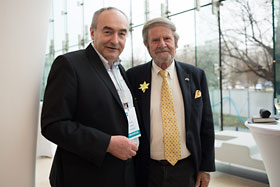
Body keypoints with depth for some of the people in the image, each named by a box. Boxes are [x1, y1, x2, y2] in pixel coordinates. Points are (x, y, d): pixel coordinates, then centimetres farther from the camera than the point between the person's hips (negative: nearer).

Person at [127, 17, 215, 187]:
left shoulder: (196, 75, 0)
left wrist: (206, 168, 2)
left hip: (188, 171, 1)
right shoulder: (133, 77, -4)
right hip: (148, 173, -1)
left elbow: (206, 126, 4)